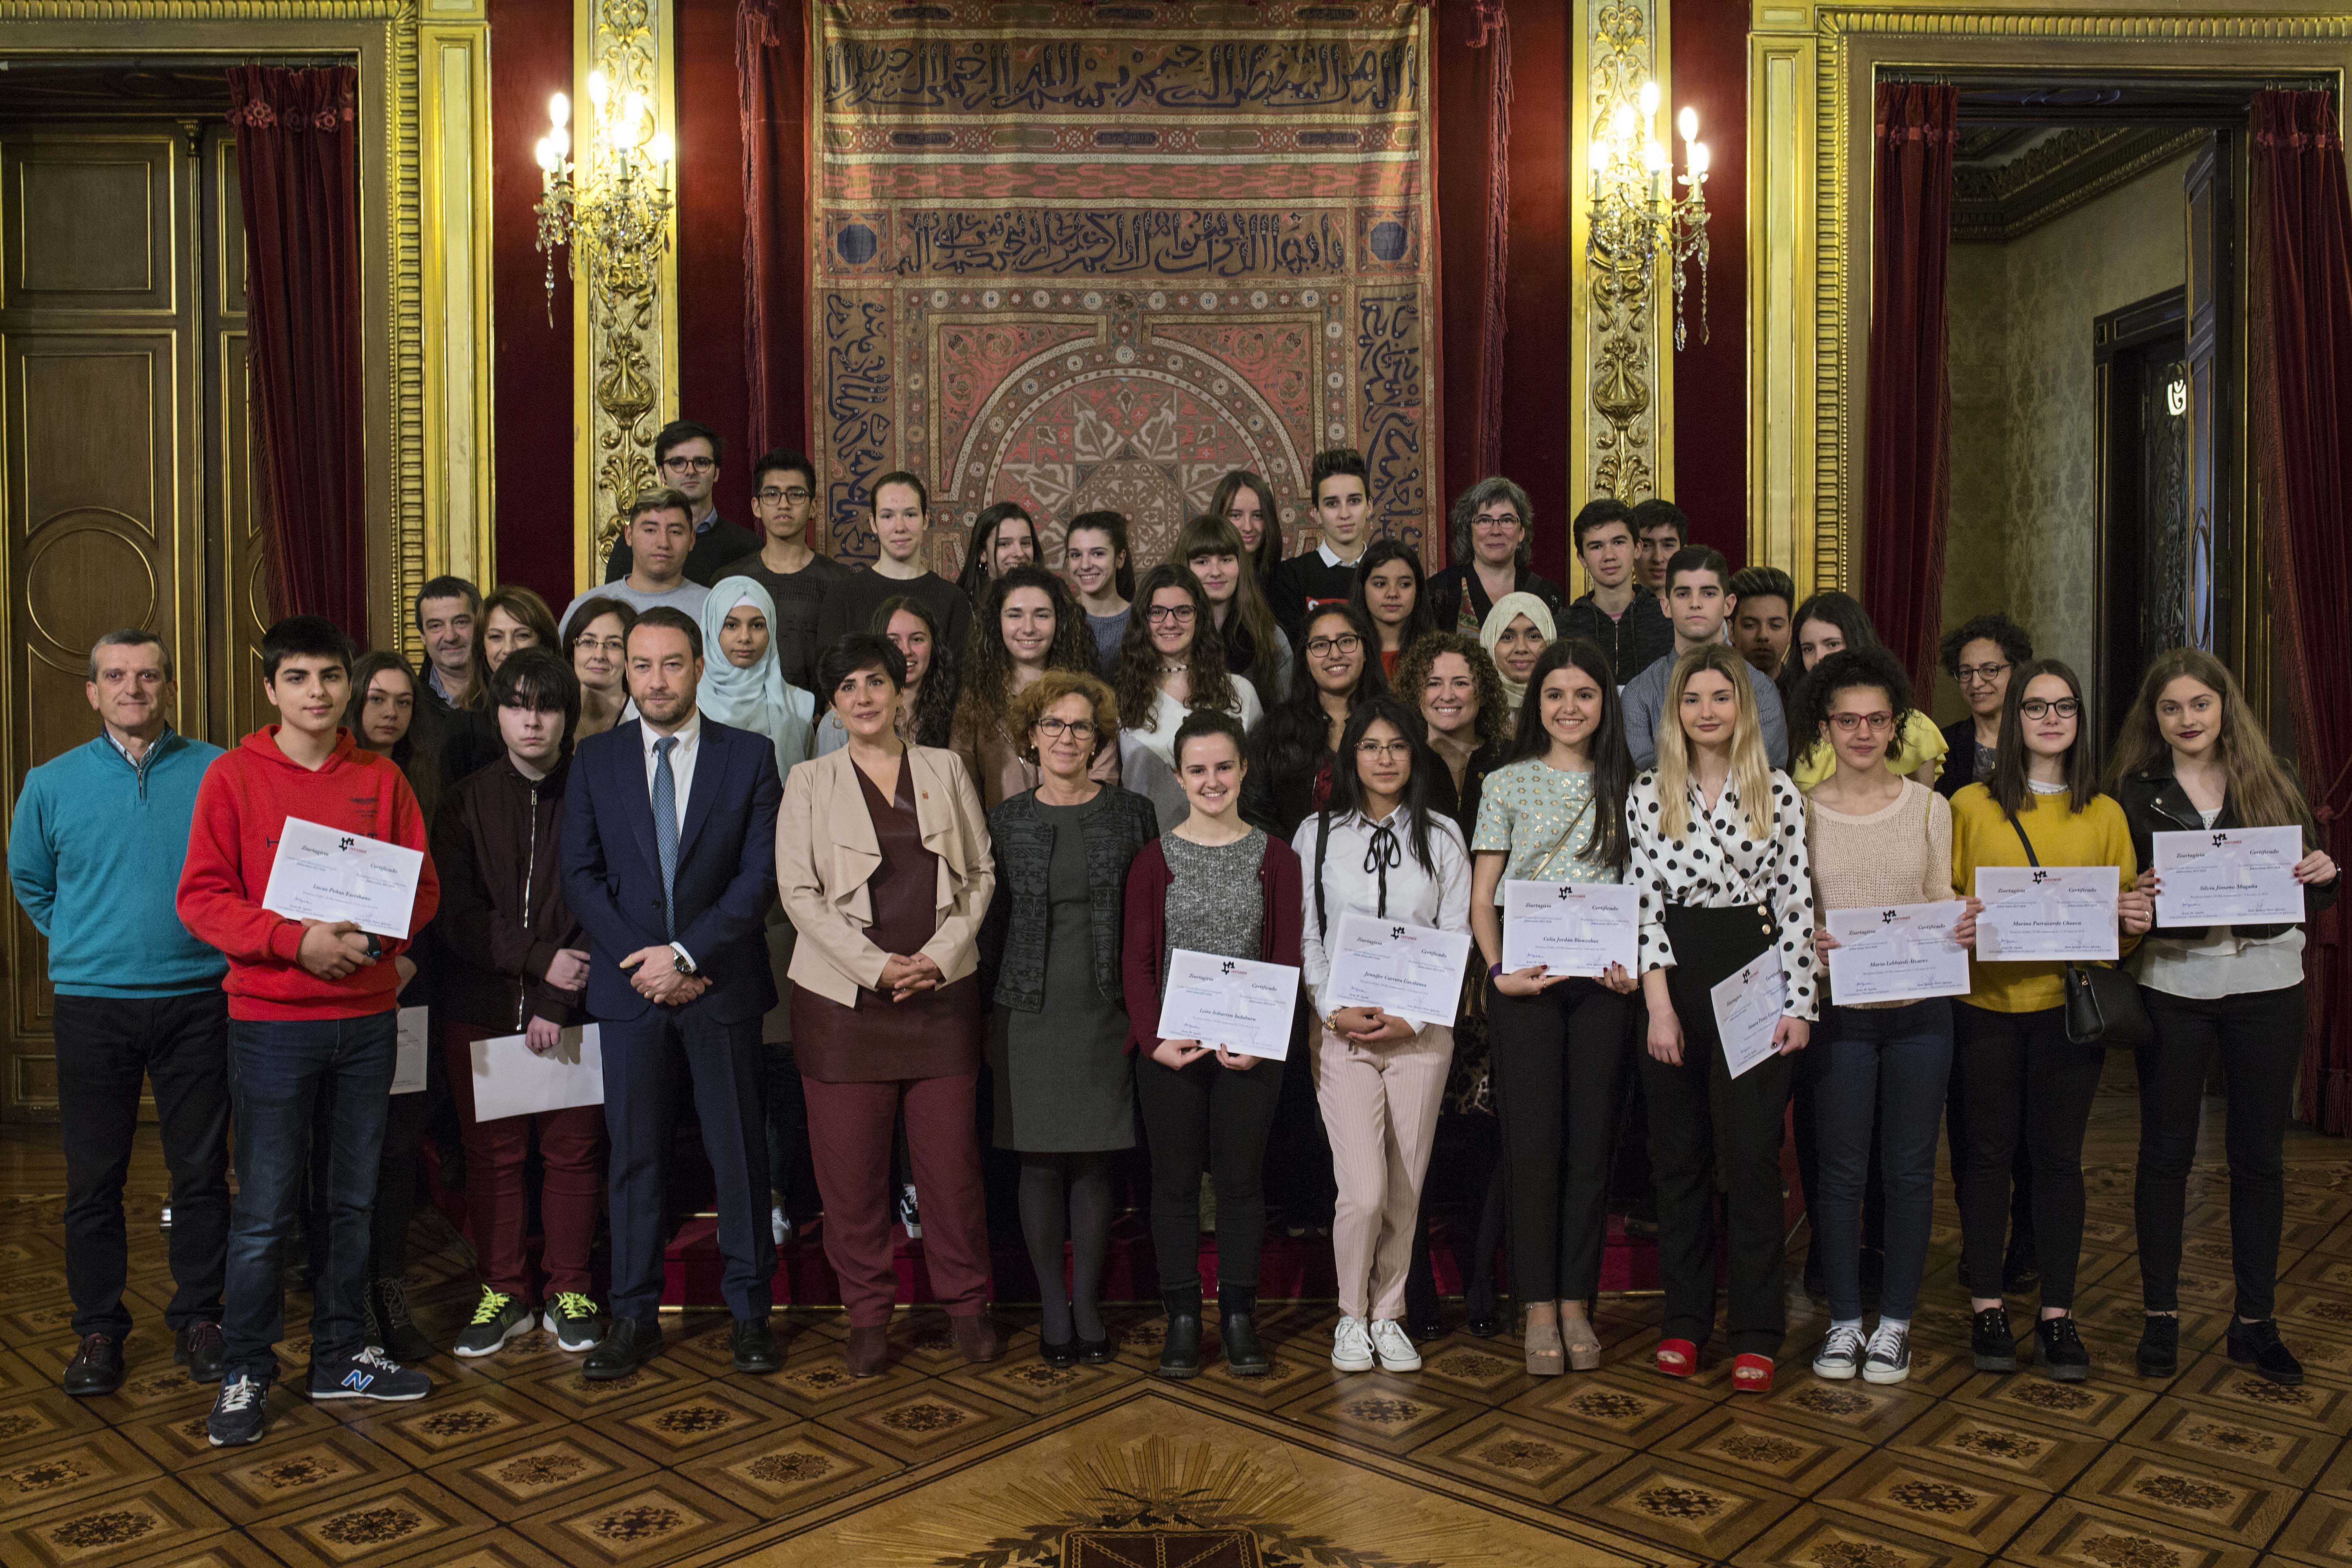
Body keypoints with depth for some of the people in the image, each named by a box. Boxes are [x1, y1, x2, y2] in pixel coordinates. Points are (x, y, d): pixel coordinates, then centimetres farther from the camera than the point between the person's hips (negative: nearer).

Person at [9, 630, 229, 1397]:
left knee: (202, 1171, 6)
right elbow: (29, 880, 19)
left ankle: (198, 1318, 20)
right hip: (93, 1007, 1)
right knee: (93, 1177, 7)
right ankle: (98, 1328, 21)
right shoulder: (52, 783, 4)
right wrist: (82, 943, 14)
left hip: (196, 1000, -1)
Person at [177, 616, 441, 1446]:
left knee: (354, 1199, 12)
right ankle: (245, 1375, 15)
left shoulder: (381, 780, 7)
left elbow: (424, 887, 8)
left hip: (367, 1016, 3)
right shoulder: (233, 777, -2)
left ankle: (340, 1355, 26)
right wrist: (296, 942, -18)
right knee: (264, 1210, 0)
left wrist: (379, 934, -12)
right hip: (272, 1018, -3)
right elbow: (202, 898, -6)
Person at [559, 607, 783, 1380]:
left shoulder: (750, 755, 1)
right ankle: (633, 1316, 18)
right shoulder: (595, 760, 7)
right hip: (629, 988, 2)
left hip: (723, 984, -1)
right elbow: (581, 875, 2)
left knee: (740, 1149, 5)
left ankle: (748, 1310, 17)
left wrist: (686, 954, -13)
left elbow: (761, 874, -5)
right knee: (635, 1153, 7)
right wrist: (642, 960, -9)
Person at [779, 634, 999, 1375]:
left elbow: (981, 873, 9)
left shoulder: (946, 769, 10)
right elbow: (798, 891, -2)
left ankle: (966, 1304, 19)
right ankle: (869, 1314, 18)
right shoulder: (809, 783, 6)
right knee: (851, 1165, 2)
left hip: (942, 990, 1)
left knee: (952, 1156, 2)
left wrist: (943, 953, -6)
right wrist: (875, 965, -11)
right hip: (843, 995, -1)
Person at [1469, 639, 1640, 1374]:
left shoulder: (1625, 788, 10)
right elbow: (1481, 897, 3)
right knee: (1535, 1143, -2)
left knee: (1592, 1143, 4)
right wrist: (1498, 970, -10)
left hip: (1601, 982, 2)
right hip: (1525, 982, -1)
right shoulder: (1508, 784, 5)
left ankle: (1577, 1304, 15)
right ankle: (1539, 1308, 9)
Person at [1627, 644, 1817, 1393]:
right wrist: (1661, 1006, -7)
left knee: (1752, 1154, -1)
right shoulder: (1650, 795, 3)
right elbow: (1644, 902, -1)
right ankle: (1684, 1320, 19)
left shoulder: (1779, 792, 2)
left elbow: (1796, 901, 1)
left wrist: (1799, 1003, -4)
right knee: (1679, 1155, 8)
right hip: (1675, 979, 1)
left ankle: (1757, 1334, 9)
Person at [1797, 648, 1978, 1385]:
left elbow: (1943, 904, 8)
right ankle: (1844, 1319, 19)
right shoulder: (1802, 811, 0)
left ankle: (1895, 1321, 20)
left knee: (1909, 1167, 7)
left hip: (1918, 1011, 2)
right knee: (1840, 1170, 5)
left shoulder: (1929, 806, 6)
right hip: (1838, 1012, -1)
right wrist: (1807, 945, -20)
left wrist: (1961, 929, -14)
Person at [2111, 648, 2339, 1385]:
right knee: (2165, 1152, 5)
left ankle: (2255, 1321, 20)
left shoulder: (2273, 784, 7)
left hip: (2265, 984, 1)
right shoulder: (2133, 792, 3)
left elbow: (2312, 899, 10)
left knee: (2259, 1155, 8)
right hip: (2172, 985, -1)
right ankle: (2160, 1316, 16)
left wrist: (2323, 877, -11)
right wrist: (2137, 895, -20)